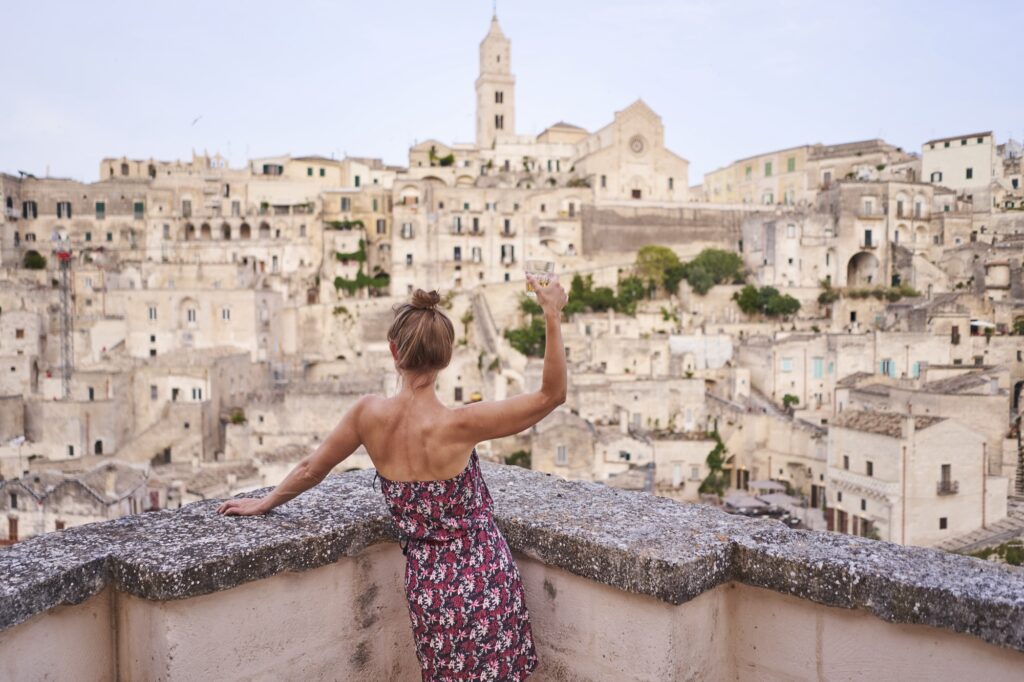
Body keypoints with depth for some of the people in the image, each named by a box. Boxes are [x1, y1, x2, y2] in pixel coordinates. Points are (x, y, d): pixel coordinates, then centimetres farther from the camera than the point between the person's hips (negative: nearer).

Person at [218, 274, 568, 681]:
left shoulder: (369, 414, -10)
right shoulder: (458, 426, -22)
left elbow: (311, 470, 6)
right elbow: (551, 395, -16)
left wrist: (265, 503, 24)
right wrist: (553, 318, -15)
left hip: (428, 587, 4)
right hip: (484, 583, -3)